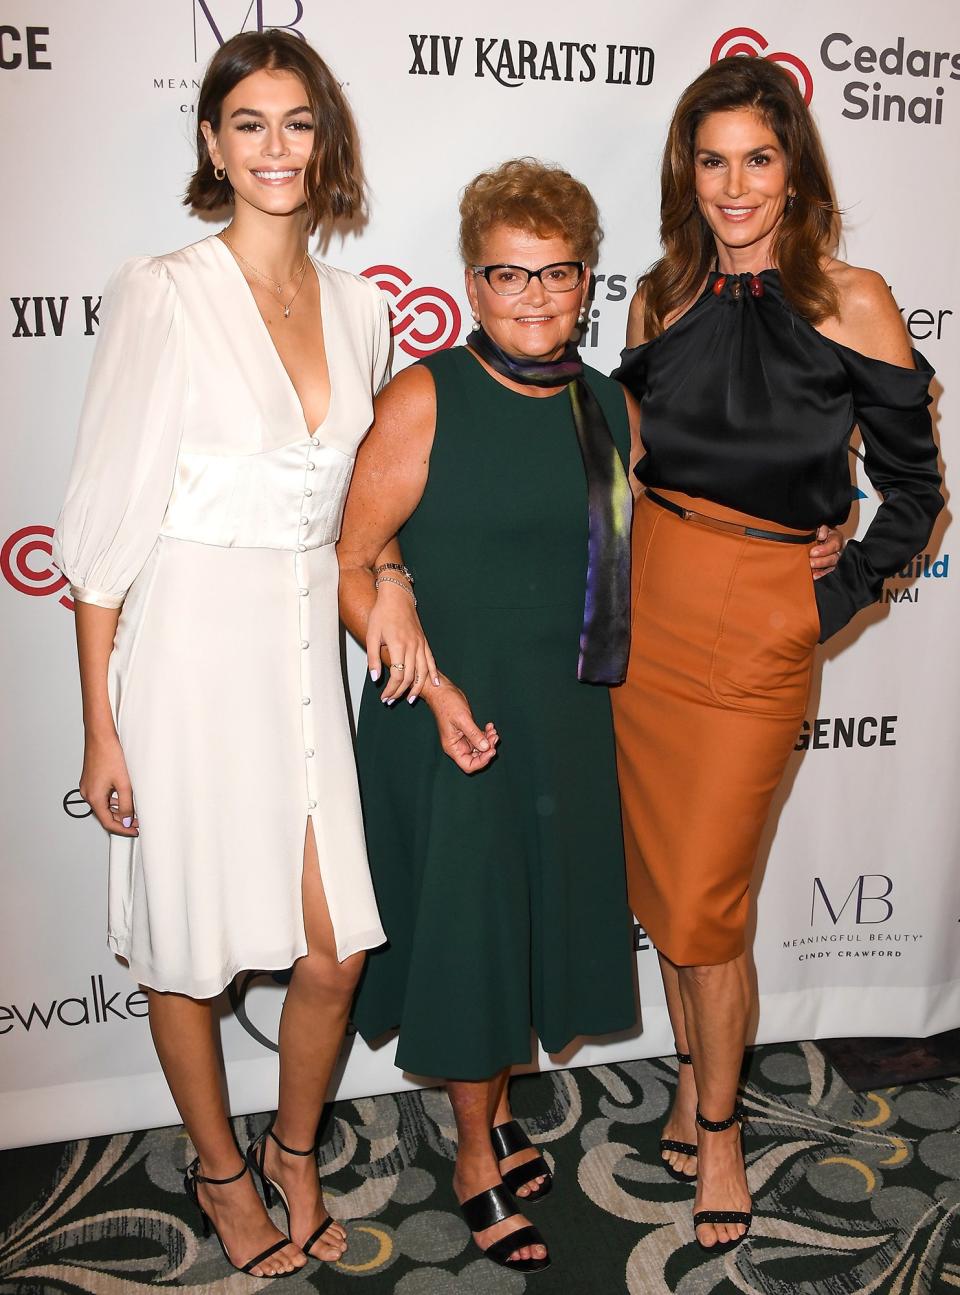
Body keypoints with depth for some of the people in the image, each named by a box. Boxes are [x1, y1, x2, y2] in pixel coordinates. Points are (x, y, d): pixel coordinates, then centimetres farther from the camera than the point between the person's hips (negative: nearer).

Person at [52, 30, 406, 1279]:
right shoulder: (162, 294, -8)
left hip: (306, 656, 5)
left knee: (334, 954, 7)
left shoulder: (360, 308, 8)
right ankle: (223, 1174, 38)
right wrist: (101, 724, -8)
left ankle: (295, 1154, 37)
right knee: (189, 955, 11)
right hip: (190, 656, -4)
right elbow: (106, 519, -7)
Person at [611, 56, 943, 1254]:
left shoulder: (849, 302, -6)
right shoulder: (662, 297, 6)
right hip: (646, 610, 4)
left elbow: (913, 493, 0)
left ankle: (717, 1124, 24)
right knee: (660, 877, 14)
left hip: (758, 628, -4)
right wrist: (613, 583, 6)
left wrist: (829, 606, -6)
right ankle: (693, 1073, 37)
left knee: (705, 900, 0)